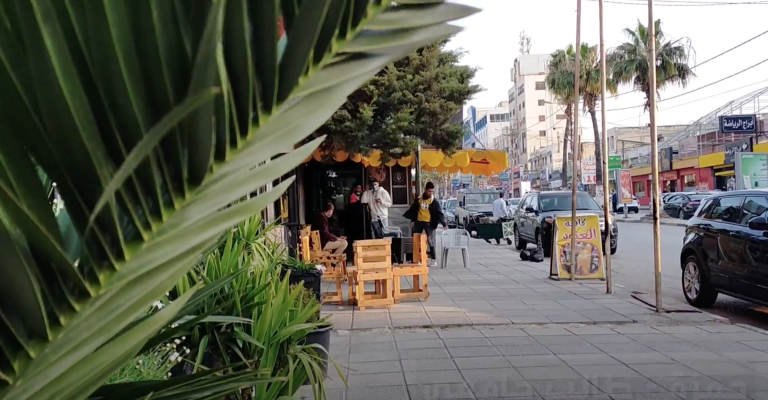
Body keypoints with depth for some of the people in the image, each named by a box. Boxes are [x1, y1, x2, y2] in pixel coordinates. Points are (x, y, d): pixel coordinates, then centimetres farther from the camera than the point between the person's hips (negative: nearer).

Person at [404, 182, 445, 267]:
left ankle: (433, 259, 4)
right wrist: (412, 220, 12)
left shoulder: (434, 201, -8)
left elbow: (439, 213, -11)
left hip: (429, 223, -4)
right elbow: (414, 209, 13)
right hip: (418, 222, 4)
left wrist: (444, 224, -20)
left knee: (430, 241, -5)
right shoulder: (419, 199, 3)